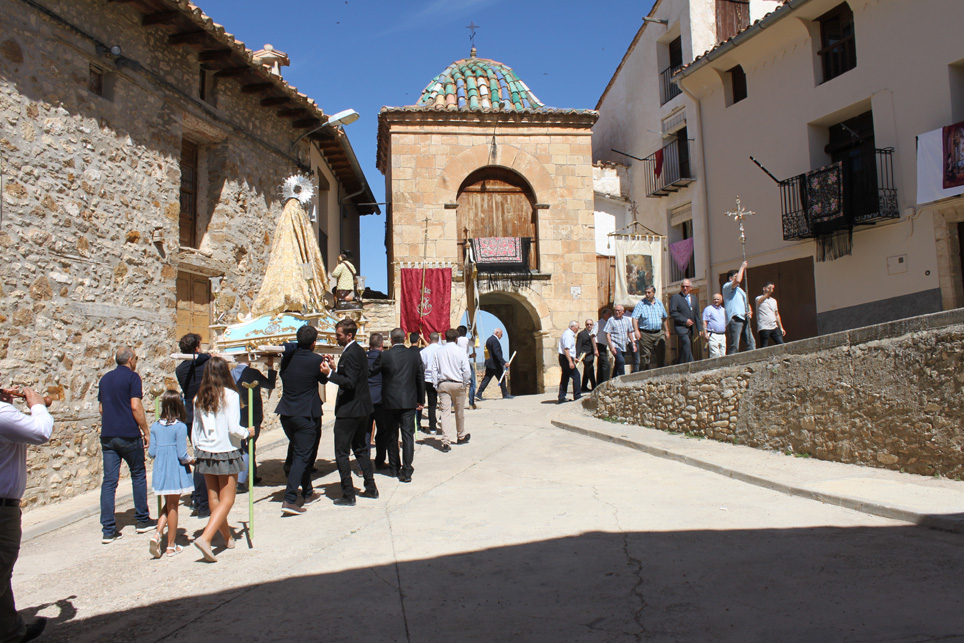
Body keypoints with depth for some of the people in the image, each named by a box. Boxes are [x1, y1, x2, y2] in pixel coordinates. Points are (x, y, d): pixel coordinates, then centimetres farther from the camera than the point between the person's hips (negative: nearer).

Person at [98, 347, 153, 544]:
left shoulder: (105, 378, 14)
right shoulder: (132, 377, -6)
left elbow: (102, 408, 18)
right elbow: (136, 407, -13)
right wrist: (146, 432, -7)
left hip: (107, 436, 5)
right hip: (129, 435, -5)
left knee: (109, 481, 2)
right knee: (138, 475, 11)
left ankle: (109, 530, -1)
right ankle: (143, 520, 18)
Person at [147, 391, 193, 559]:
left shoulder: (155, 426, 0)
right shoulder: (180, 427, -15)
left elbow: (151, 452, 2)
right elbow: (182, 455, -17)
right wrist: (192, 461, 3)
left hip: (160, 471, 4)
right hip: (176, 471, -4)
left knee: (168, 505, 21)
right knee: (173, 507, 8)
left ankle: (157, 534, 1)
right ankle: (171, 546, 17)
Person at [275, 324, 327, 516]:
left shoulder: (287, 356, 1)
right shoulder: (315, 360, -13)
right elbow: (324, 380, 2)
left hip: (286, 413, 6)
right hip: (306, 414, -6)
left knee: (299, 453, 19)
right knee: (302, 456, -2)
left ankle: (307, 494, 30)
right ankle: (289, 500, -10)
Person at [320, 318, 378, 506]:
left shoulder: (350, 354, -20)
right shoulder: (359, 351, 11)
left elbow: (350, 383, -25)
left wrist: (330, 374, -27)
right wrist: (335, 368, 12)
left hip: (349, 410, -10)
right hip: (362, 408, 10)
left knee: (341, 452, -2)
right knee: (359, 448, 20)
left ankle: (348, 495, 1)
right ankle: (370, 487, 26)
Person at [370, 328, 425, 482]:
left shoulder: (384, 355, -8)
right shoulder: (415, 355, 0)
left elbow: (371, 372, 3)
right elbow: (420, 379, 6)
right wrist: (420, 399, 16)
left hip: (390, 401, -1)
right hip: (409, 401, 1)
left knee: (392, 435, 14)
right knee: (408, 435, 2)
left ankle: (394, 467, 24)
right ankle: (406, 471, -3)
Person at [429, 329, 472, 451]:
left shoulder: (438, 352, 4)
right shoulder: (460, 351, -5)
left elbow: (433, 370, 3)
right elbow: (466, 370, -9)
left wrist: (436, 385, 7)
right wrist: (465, 383, 4)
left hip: (443, 384, 2)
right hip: (458, 384, -1)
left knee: (445, 412, -2)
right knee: (459, 412, 15)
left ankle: (446, 442, -9)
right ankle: (461, 437, 32)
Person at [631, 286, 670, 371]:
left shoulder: (659, 303, 11)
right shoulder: (641, 304, -2)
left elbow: (665, 318, 21)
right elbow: (634, 318, -8)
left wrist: (667, 331, 19)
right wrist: (636, 331, -21)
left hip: (659, 333, 4)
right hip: (645, 334, -4)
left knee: (661, 354, 2)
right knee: (645, 357, -3)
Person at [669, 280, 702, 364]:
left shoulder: (694, 298, 18)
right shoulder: (675, 297, -1)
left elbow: (697, 314, 20)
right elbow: (672, 312, -10)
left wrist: (699, 328, 14)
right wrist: (685, 320, -14)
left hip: (690, 328, 6)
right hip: (680, 326, -6)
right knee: (686, 342, -25)